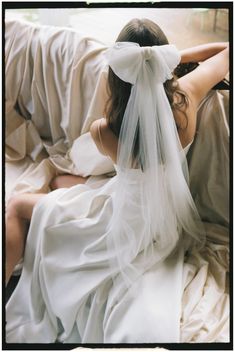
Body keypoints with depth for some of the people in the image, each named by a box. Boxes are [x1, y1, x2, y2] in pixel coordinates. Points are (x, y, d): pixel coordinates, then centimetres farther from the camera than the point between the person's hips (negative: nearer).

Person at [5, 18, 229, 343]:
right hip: (167, 220, 6)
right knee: (63, 182, 26)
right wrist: (179, 56, -1)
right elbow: (228, 49, -2)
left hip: (128, 229, -6)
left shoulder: (101, 132, -29)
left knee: (17, 207, 7)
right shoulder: (187, 95, -22)